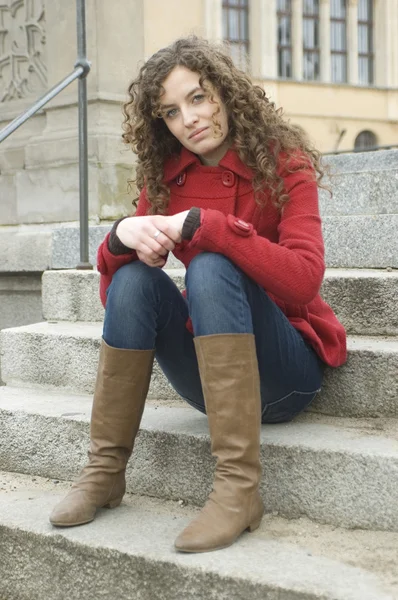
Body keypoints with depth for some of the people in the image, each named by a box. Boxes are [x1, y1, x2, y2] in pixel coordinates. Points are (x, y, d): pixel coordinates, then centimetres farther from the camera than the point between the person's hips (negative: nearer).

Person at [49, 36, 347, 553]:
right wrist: (121, 237, -23)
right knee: (135, 276, -20)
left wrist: (201, 225, -30)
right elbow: (114, 299, -2)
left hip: (286, 373, -4)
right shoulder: (165, 180, 3)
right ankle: (105, 471, -14)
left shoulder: (284, 166, -8)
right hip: (208, 372, 4)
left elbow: (304, 280, -26)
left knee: (210, 267, -29)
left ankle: (239, 486, -34)